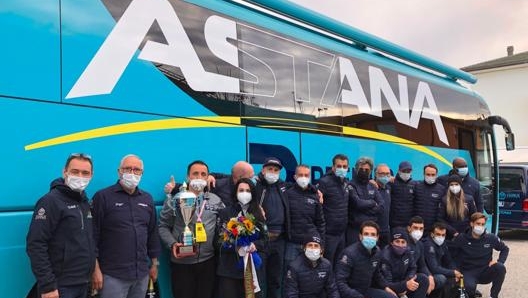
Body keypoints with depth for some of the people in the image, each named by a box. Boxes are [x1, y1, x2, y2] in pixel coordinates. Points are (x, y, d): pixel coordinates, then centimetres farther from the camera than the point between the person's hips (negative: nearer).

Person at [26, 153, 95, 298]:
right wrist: (47, 285, -21)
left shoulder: (84, 202, 11)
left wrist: (94, 269, 14)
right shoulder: (51, 201, -13)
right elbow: (35, 246, -19)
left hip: (83, 284, 8)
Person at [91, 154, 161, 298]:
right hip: (112, 275, -5)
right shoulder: (103, 197, -5)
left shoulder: (147, 199, 11)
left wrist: (154, 263, 14)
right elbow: (93, 235, -7)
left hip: (142, 273, 5)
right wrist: (96, 269, -10)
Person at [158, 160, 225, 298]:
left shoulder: (216, 201, 9)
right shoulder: (174, 199, 0)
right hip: (181, 262, -2)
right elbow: (163, 227, 1)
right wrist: (172, 244, -14)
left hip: (208, 261, 2)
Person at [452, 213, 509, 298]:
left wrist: (499, 261, -7)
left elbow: (505, 249, 10)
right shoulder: (462, 238, -12)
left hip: (485, 272, 3)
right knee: (470, 287, -34)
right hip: (468, 272, -3)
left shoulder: (491, 238, -5)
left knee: (501, 268, -27)